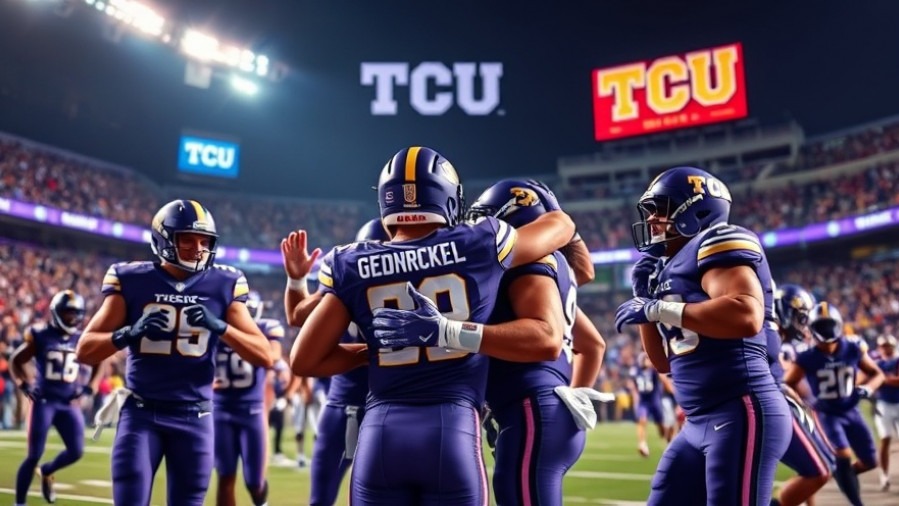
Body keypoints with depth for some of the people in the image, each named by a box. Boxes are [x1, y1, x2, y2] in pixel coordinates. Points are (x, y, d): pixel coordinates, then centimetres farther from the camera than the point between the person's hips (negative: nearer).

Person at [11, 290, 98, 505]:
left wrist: (89, 387, 4)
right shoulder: (41, 336, -5)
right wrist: (24, 384, -7)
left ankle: (46, 471, 30)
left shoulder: (82, 340, 4)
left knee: (76, 451, -1)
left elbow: (98, 365, 18)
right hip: (44, 401, -3)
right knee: (34, 455, -3)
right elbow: (16, 361, 6)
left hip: (69, 403, 4)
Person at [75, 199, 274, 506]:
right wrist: (131, 332, -20)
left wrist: (219, 326, -20)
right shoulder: (133, 281, -3)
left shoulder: (223, 286, -2)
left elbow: (265, 357, -5)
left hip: (194, 418, 1)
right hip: (141, 413, -1)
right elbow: (85, 351, -2)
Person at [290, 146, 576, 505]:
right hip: (452, 428, -1)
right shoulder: (479, 246, 0)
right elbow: (562, 226, 18)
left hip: (381, 432, 2)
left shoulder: (354, 267, 3)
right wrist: (549, 205, 40)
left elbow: (304, 361, 6)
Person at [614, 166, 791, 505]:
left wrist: (661, 309, -19)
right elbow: (664, 362, 22)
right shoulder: (673, 269, 19)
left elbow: (746, 316, -26)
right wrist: (645, 299, 12)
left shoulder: (717, 243, -7)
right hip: (700, 423, 10)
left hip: (741, 412, -10)